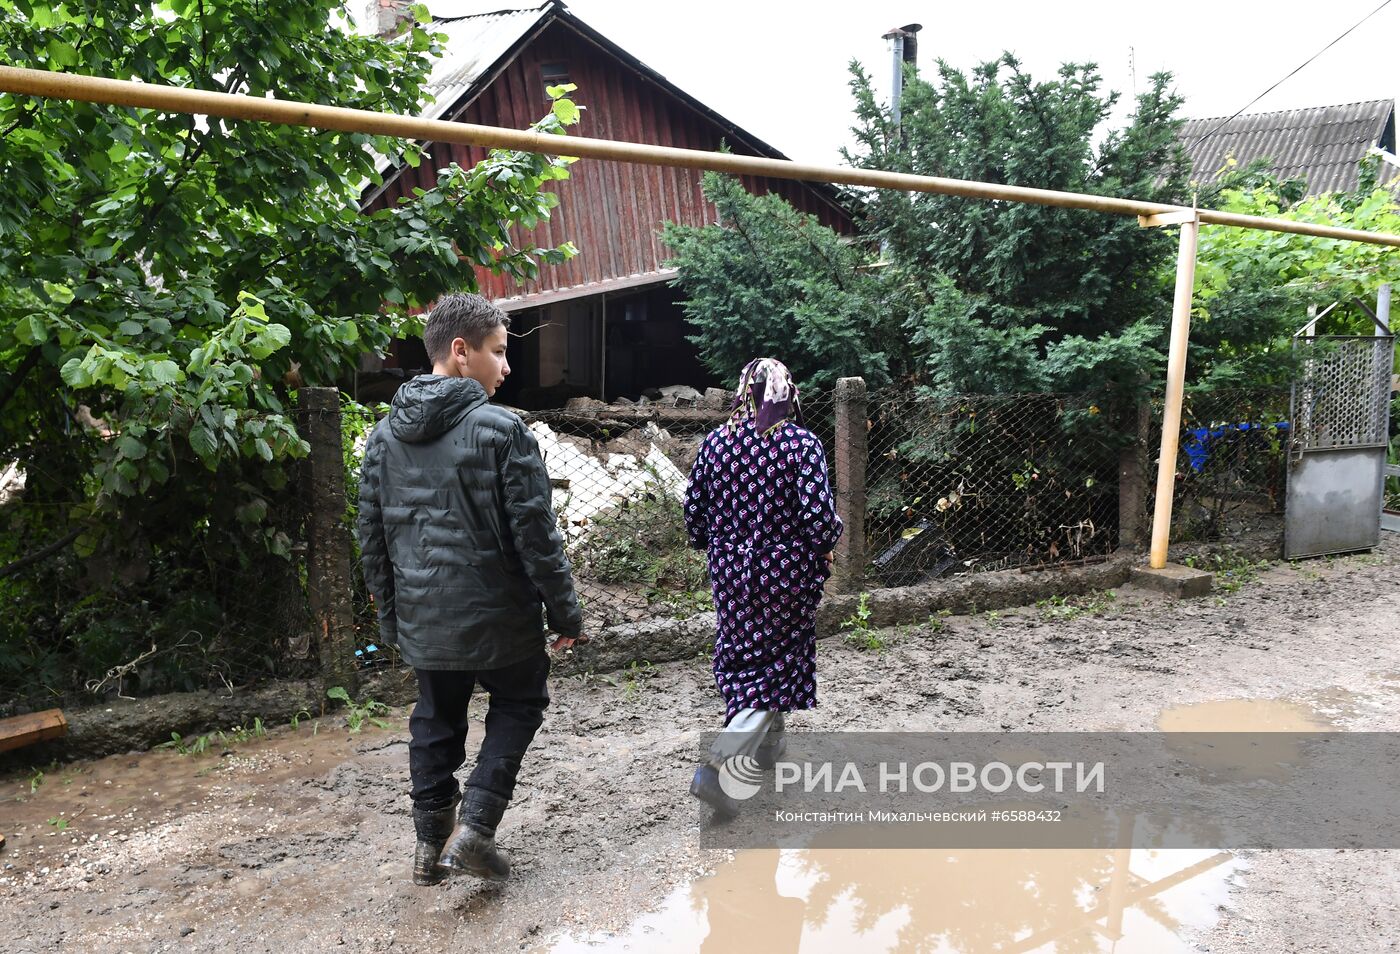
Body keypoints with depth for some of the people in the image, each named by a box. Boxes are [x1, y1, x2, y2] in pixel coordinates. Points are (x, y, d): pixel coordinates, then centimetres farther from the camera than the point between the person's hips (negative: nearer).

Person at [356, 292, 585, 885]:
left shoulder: (385, 434, 3)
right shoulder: (501, 430, -16)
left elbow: (372, 535, 9)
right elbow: (535, 534, -15)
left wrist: (390, 614, 18)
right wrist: (564, 612, -5)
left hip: (422, 620, 5)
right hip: (496, 615, -5)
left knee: (436, 719, 21)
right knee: (519, 703, 17)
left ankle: (431, 842, 27)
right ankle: (474, 825, 6)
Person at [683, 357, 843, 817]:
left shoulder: (716, 440, -2)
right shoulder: (802, 444, -14)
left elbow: (694, 508, 1)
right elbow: (820, 519, -18)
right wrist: (825, 549, 3)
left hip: (731, 570, 5)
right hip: (785, 572, -4)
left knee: (745, 654, 22)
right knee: (776, 664, 5)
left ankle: (768, 745, 40)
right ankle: (719, 766, -7)